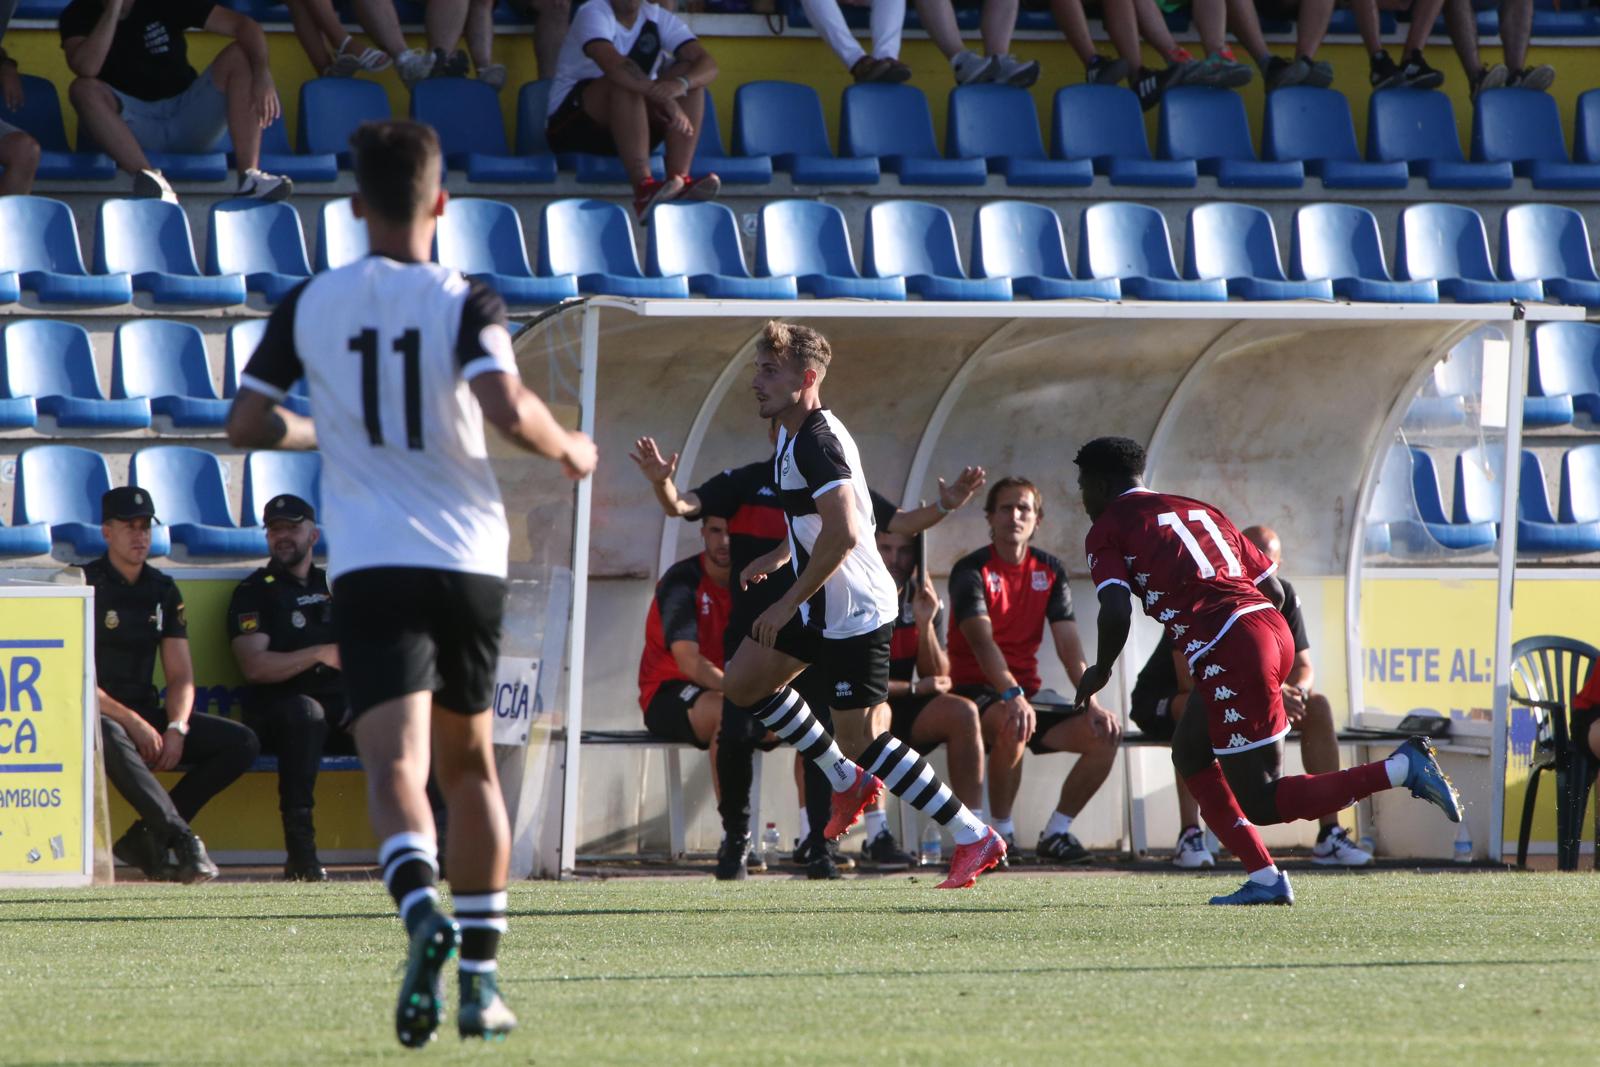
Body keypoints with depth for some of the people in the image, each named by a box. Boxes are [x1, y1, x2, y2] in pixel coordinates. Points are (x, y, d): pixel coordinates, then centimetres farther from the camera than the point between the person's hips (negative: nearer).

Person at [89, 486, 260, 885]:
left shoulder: (162, 591, 12)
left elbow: (181, 676, 9)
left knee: (242, 743, -9)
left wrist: (176, 729, -10)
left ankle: (147, 838, -14)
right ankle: (182, 840, -48)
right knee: (109, 738, -42)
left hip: (146, 714, 7)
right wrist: (132, 722, -22)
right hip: (95, 714, -7)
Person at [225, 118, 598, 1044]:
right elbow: (508, 409, -18)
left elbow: (247, 425, 9)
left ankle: (424, 913, -43)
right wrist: (569, 449, 2)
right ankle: (482, 980, 20)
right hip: (469, 559, 1)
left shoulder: (310, 306, 5)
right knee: (469, 763, 18)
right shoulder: (466, 303, -2)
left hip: (370, 565, -1)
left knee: (397, 765, -13)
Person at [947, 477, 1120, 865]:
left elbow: (1069, 646, 1)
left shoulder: (1049, 571, 8)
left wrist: (1092, 704, -15)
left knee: (1105, 734, -13)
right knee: (1012, 725, -40)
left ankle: (1056, 832, 1)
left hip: (1027, 694, 6)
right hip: (977, 693, -6)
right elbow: (982, 641, -25)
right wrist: (1012, 696, -42)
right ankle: (1001, 830, -21)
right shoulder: (971, 570, -9)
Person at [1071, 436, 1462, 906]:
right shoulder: (1198, 511, 26)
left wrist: (1100, 671, 9)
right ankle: (1264, 879, 14)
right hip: (1273, 630, 8)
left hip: (1229, 651, -8)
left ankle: (1402, 768, -15)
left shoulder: (1107, 530, 7)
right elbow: (1274, 589, 22)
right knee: (1190, 751, 23)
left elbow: (1116, 611, -9)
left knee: (1262, 804, -1)